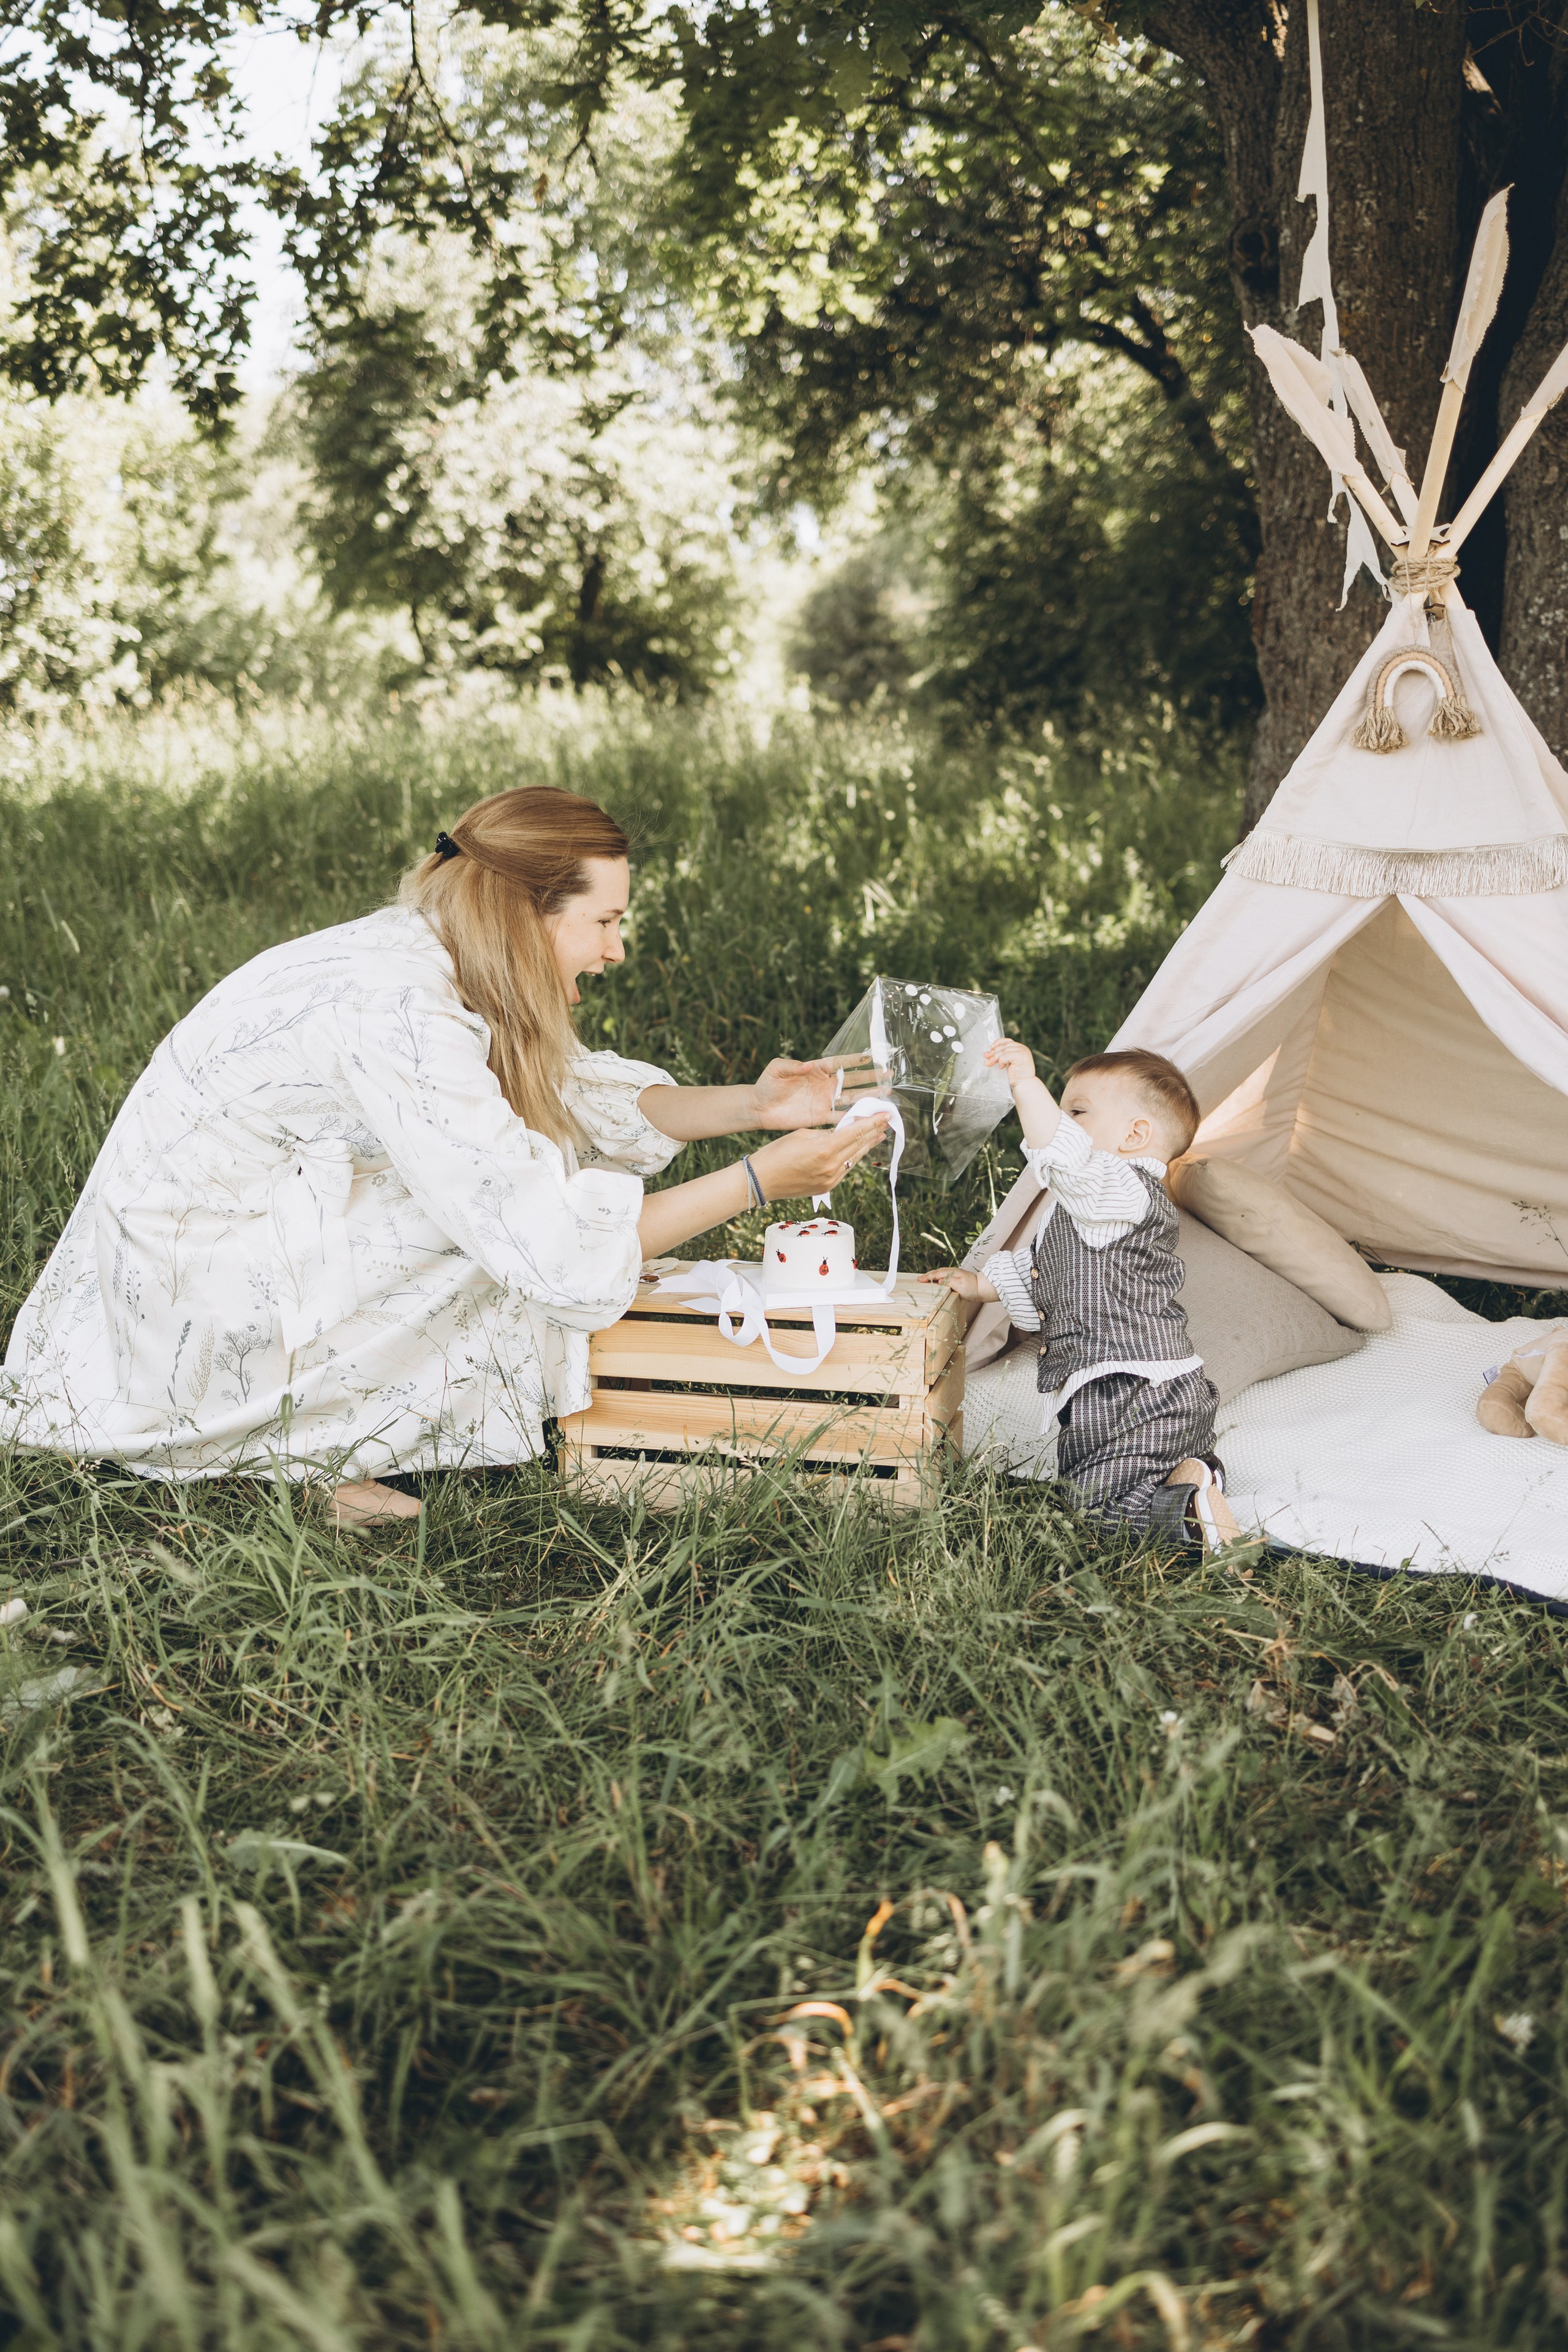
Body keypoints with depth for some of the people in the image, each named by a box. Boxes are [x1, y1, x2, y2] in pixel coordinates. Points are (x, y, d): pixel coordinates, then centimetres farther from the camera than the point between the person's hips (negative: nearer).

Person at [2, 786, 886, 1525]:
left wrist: (748, 1106, -4)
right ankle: (315, 1454, -2)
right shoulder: (397, 1012, -29)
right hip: (186, 1317, -9)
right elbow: (555, 1249, -29)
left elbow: (586, 1098, 9)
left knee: (527, 1153, 6)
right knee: (513, 1216, -19)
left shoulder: (431, 957, -1)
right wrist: (755, 1182, -23)